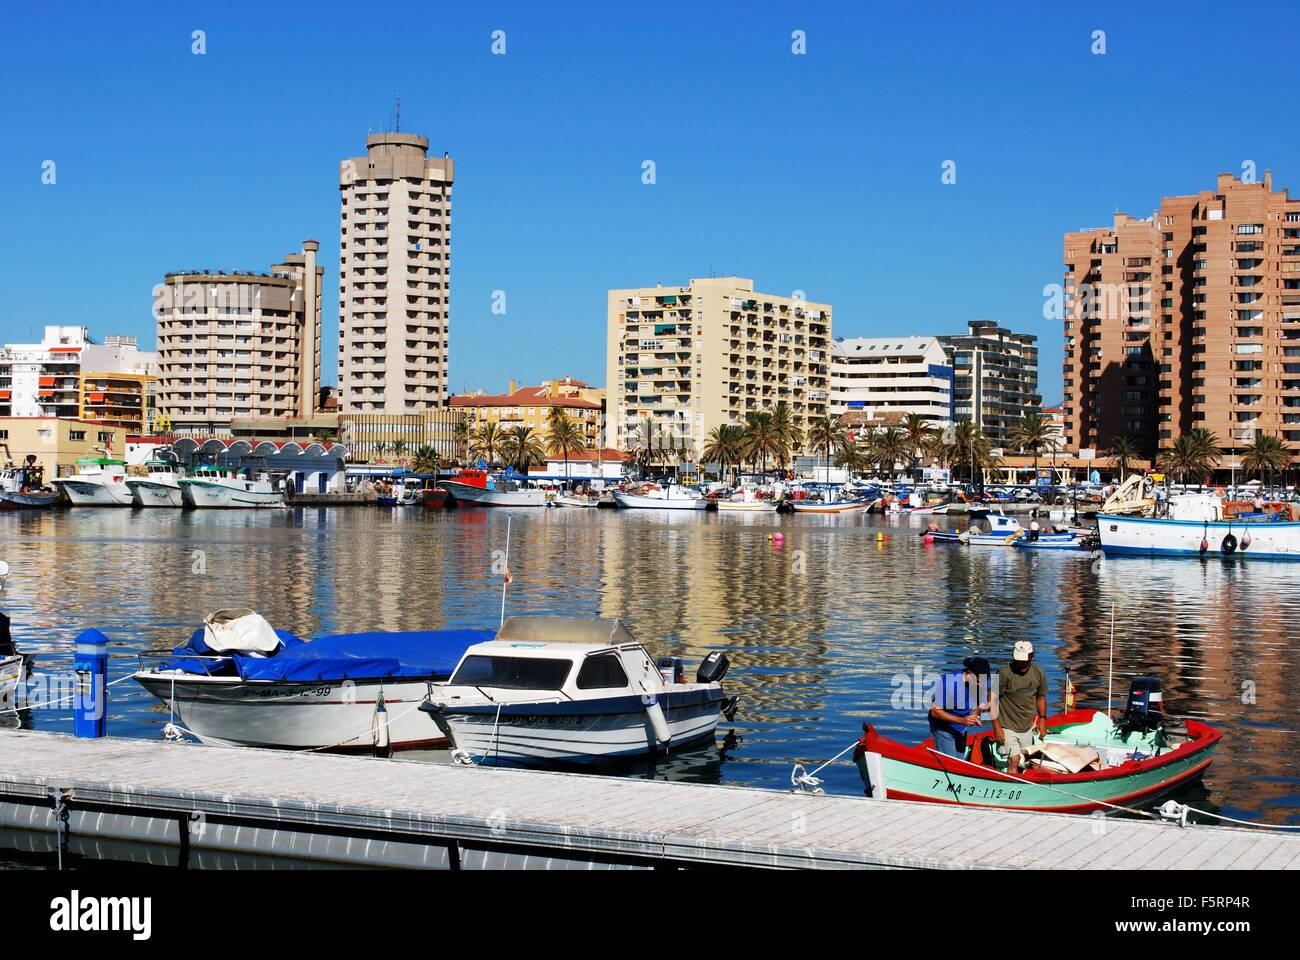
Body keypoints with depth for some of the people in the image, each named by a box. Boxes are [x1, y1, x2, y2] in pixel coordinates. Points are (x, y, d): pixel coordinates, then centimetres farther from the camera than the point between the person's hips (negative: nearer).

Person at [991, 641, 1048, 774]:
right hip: (1008, 727, -5)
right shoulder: (1004, 673, -17)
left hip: (1027, 727, 5)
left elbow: (1041, 697, 15)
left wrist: (1042, 719, 6)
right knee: (1014, 760, -16)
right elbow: (992, 699, -13)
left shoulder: (1039, 673, -1)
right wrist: (996, 727, -14)